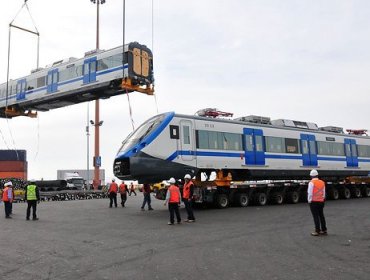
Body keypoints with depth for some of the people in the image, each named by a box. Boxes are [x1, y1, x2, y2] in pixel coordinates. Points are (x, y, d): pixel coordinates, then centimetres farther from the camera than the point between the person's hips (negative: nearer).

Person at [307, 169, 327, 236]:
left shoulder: (311, 183, -13)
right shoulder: (322, 182, 6)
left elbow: (310, 193, -14)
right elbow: (324, 193, 10)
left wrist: (309, 201, -4)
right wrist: (323, 199, 19)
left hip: (314, 202, -6)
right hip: (321, 201, 6)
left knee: (316, 217, -2)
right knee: (321, 216, 14)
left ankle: (317, 231, 0)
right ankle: (324, 230, 20)